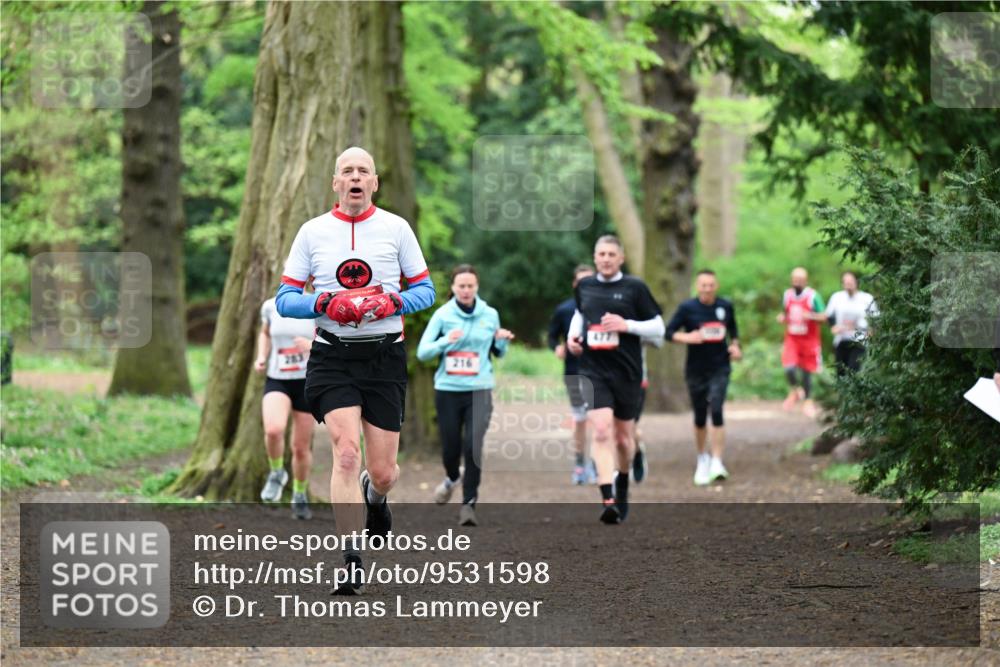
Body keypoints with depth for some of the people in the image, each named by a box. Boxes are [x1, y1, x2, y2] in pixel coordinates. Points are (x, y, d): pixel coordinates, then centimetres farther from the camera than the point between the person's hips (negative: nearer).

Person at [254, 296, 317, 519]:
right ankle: (277, 473, 0)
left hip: (307, 383, 0)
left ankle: (299, 496, 33)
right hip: (276, 381, 0)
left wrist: (313, 345, -23)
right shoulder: (271, 307, 1)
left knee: (301, 448, 7)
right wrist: (261, 358, 3)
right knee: (273, 430, -29)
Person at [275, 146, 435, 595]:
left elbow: (425, 290, 7)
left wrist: (394, 302, -14)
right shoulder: (312, 232, 5)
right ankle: (352, 565, -15)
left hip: (385, 356, 1)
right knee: (346, 454, -18)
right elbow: (285, 299, 5)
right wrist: (323, 304, -15)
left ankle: (375, 498, 43)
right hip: (332, 356, -1)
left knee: (382, 472, 3)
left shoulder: (396, 228, 4)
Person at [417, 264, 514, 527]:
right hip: (448, 390, 0)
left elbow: (498, 352, 17)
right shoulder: (442, 315, -1)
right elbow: (422, 352, -4)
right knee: (450, 447, 5)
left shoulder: (490, 315, 5)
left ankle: (469, 504, -6)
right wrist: (445, 341, -20)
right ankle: (452, 478, 40)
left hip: (479, 390, 0)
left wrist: (502, 341, -4)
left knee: (473, 446, -15)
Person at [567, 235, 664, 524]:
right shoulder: (584, 287, 7)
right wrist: (572, 335, 9)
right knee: (601, 431, -19)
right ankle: (608, 500, -26)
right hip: (594, 372, 1)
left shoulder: (635, 288, -3)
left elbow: (658, 328, -2)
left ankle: (623, 486, 41)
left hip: (627, 372, -1)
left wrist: (626, 325, -16)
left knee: (623, 437, 12)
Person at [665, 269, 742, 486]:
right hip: (696, 369, 0)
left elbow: (733, 329, 19)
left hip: (720, 369, 0)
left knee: (716, 410, -16)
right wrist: (687, 337, -22)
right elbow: (669, 332, -5)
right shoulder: (687, 308, -5)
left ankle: (716, 463, -17)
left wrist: (735, 346, 2)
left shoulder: (725, 307, 2)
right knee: (700, 417, 8)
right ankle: (702, 458, 30)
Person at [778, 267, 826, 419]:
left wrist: (811, 316, -24)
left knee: (807, 371, 6)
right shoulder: (787, 295, 5)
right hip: (791, 339, 2)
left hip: (809, 339, -2)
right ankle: (795, 391, 13)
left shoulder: (813, 296, -8)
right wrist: (782, 318, -2)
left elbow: (823, 316, -5)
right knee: (789, 368, -16)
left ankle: (808, 401, 25)